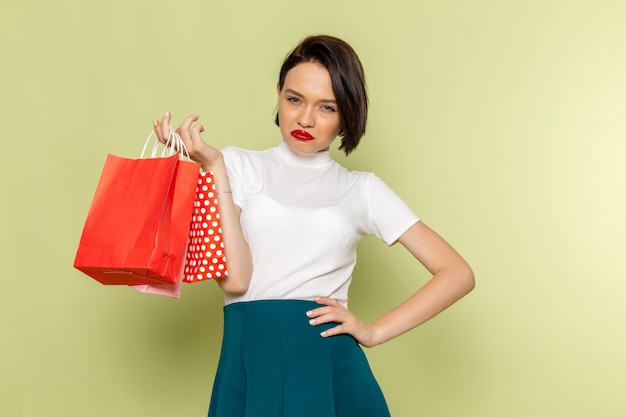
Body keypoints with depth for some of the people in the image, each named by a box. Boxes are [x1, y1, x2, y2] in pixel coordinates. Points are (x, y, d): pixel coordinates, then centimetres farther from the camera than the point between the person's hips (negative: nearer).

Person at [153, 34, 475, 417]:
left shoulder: (363, 190, 7)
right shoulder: (238, 165, 6)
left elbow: (458, 274, 4)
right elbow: (234, 279, -9)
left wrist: (375, 331, -4)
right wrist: (213, 167, -9)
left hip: (331, 365, 1)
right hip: (248, 361, -1)